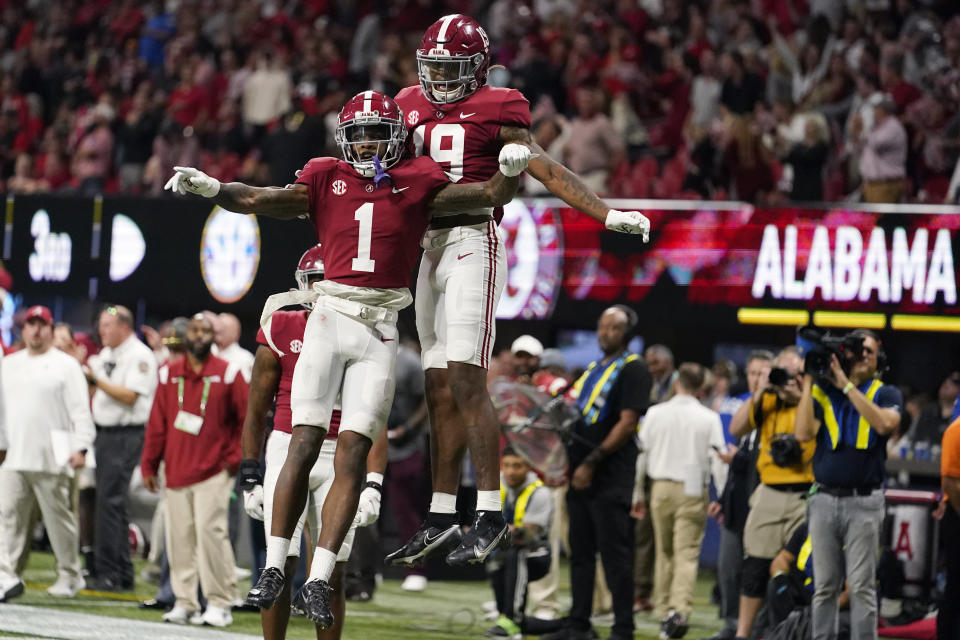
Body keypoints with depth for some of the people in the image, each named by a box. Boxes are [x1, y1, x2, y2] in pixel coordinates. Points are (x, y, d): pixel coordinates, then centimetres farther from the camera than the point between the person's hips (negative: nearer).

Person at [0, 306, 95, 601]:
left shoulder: (66, 364, 0)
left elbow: (80, 409, -7)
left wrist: (80, 447, -16)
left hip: (52, 458, -4)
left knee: (59, 518, 2)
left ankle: (70, 575, 14)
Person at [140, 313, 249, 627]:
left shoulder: (228, 374, 1)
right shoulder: (169, 375, 10)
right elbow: (157, 424, 11)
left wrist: (235, 457, -1)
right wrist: (149, 466, 9)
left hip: (213, 472, -4)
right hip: (176, 472, 4)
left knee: (210, 531, -13)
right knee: (179, 536, 2)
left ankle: (219, 604, -7)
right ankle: (185, 603, 8)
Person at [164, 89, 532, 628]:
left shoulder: (417, 184, 7)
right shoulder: (326, 180, 8)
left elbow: (492, 196, 5)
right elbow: (261, 200, 2)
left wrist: (510, 171, -16)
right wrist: (209, 187, -14)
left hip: (380, 330, 0)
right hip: (329, 316, 0)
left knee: (352, 455, -6)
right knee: (305, 444, -6)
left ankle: (319, 580, -7)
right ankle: (274, 568, -1)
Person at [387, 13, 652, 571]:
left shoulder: (495, 110, -3)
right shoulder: (413, 108, 15)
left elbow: (546, 170, -5)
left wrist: (607, 215, -13)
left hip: (473, 241, -6)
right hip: (429, 245, 6)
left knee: (466, 380, -14)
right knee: (439, 388, 8)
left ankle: (491, 514, -13)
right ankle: (441, 518, 13)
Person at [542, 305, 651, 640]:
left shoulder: (632, 370, -6)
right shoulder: (593, 370, 20)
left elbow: (627, 423, -14)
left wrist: (592, 463, -17)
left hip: (610, 478, -9)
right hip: (580, 476, 9)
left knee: (615, 555, -7)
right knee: (581, 552, 9)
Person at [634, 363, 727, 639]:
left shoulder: (656, 413, 2)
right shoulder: (709, 419, -5)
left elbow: (641, 454, 6)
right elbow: (718, 461, -5)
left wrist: (638, 493, 16)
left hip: (661, 488, 2)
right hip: (693, 491, -2)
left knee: (664, 552, 14)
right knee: (687, 554, -5)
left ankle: (664, 612, 15)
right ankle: (679, 609, -22)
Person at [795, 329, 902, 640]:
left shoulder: (885, 394, 7)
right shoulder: (822, 392, 10)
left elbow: (885, 423, -15)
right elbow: (804, 432, -5)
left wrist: (847, 385, -14)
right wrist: (808, 381, -4)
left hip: (864, 501, -2)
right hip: (824, 500, 2)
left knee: (862, 586, -5)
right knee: (825, 586, 5)